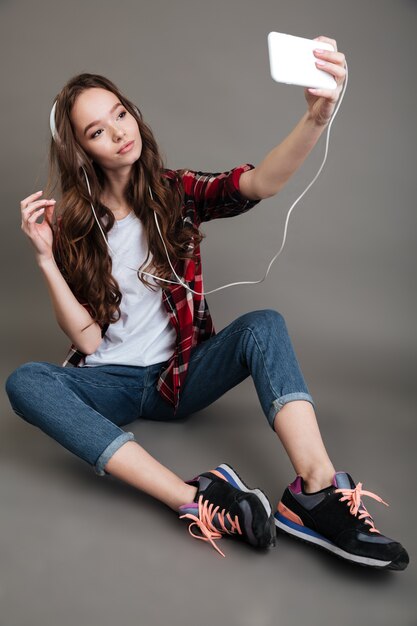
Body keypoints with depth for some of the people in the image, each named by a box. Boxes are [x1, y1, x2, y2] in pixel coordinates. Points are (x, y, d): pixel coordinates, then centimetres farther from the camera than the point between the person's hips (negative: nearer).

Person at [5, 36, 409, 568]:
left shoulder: (178, 192, -1)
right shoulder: (71, 224, -2)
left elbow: (259, 183, -24)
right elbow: (87, 337, -8)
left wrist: (316, 117, -42)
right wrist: (46, 259, -19)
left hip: (182, 374, 1)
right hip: (109, 382, 0)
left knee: (263, 325, -25)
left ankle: (318, 491, -43)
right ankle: (197, 501, -44)